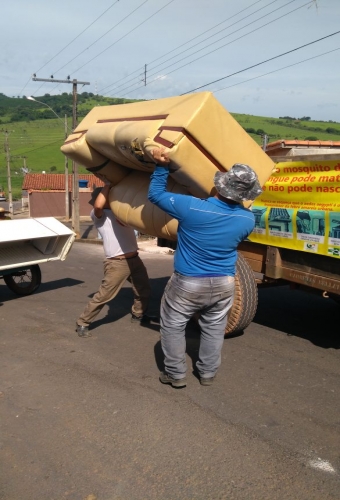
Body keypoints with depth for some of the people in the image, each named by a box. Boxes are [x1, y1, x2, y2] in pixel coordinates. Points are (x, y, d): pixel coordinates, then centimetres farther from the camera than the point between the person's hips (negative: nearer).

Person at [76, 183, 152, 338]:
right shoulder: (99, 215, -6)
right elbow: (98, 205, -27)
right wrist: (107, 185, -16)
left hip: (135, 259, 7)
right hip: (117, 263, -7)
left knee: (144, 290, 23)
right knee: (102, 296, -3)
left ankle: (137, 314, 46)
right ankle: (82, 323, 12)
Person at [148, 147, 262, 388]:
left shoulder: (191, 207, -24)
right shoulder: (248, 219, -12)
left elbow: (155, 194, -10)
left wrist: (162, 166, -2)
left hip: (187, 283, -3)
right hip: (223, 284, 3)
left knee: (172, 326, 16)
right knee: (214, 328, 21)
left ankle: (176, 374, 23)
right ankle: (208, 373, 33)